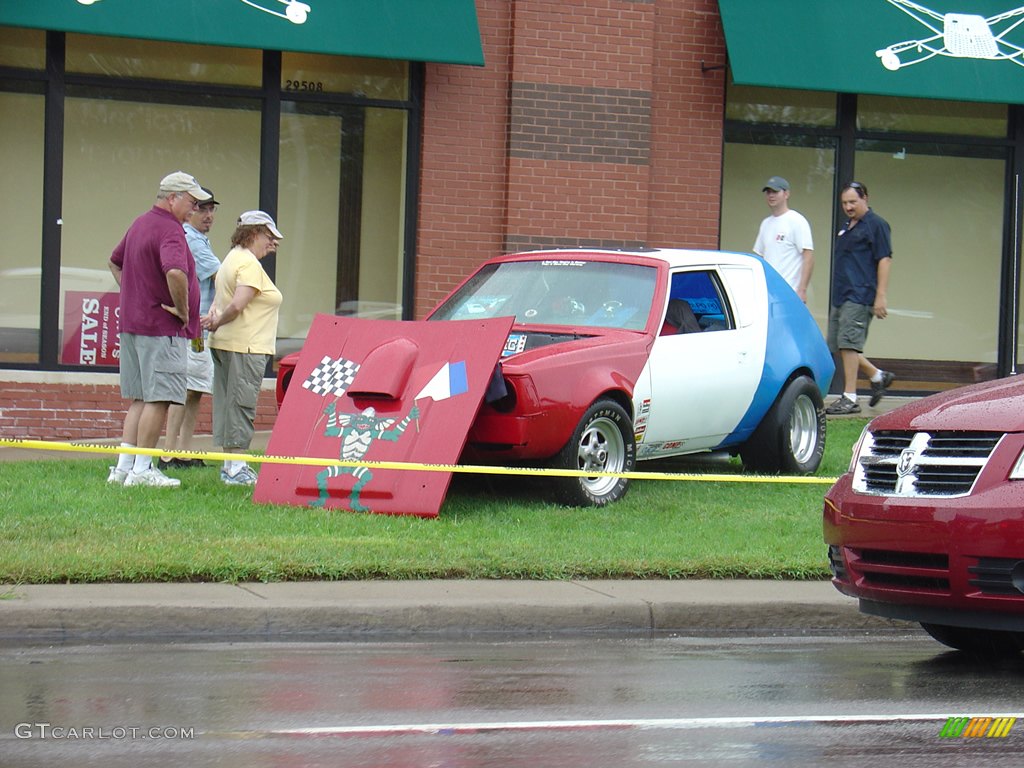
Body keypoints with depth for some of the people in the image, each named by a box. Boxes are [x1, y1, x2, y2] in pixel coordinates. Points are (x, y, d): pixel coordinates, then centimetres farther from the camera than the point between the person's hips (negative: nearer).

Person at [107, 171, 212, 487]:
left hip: (131, 325, 10)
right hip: (162, 329, -10)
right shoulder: (169, 230, -16)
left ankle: (123, 467, 12)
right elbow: (175, 273, -33)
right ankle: (142, 470, -4)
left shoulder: (140, 224, 16)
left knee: (139, 399, 13)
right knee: (158, 399, -5)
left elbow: (115, 262, 30)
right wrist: (182, 310, -20)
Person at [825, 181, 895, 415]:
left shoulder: (876, 225, -7)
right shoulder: (847, 227, 20)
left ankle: (850, 398, -9)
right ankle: (878, 376, 23)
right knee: (837, 345, 9)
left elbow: (885, 260, -12)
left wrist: (881, 297, -18)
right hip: (841, 297, 9)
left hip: (860, 297, -9)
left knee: (848, 344, -12)